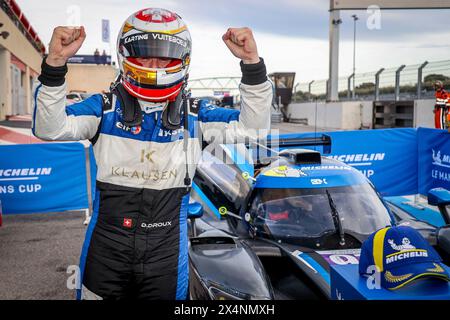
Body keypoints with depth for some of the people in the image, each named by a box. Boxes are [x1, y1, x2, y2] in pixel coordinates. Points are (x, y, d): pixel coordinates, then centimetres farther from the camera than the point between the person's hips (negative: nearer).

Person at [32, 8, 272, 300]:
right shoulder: (105, 107, -1)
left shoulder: (193, 114, 2)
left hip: (167, 253, 1)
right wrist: (54, 65, -27)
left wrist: (252, 63, -19)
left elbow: (253, 127, -6)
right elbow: (50, 128, -13)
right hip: (106, 250, 0)